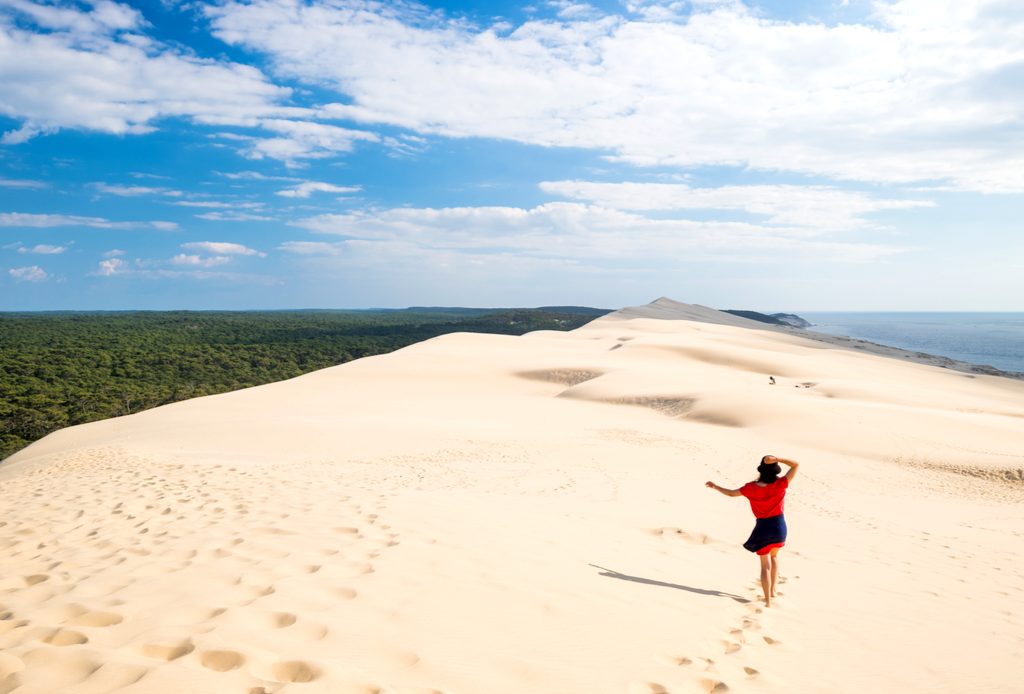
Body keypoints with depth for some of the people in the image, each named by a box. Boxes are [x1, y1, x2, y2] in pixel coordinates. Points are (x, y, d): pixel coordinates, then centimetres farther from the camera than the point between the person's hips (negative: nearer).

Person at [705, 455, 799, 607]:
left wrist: (715, 486, 17)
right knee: (774, 556, 28)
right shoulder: (780, 484, -16)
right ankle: (773, 590, 28)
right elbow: (796, 465, -12)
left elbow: (731, 493, 2)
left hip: (763, 527, -1)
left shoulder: (751, 487, -12)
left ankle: (767, 600, 4)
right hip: (779, 526, 1)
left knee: (765, 565, 9)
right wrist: (776, 459, -22)